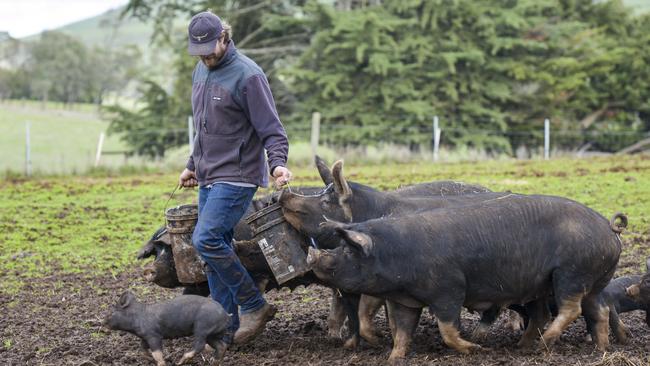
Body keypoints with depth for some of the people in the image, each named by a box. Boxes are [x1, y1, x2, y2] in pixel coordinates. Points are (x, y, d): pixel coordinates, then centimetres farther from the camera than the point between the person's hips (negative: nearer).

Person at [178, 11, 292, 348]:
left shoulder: (247, 75, -13)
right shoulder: (201, 72, 12)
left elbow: (271, 129, -15)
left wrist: (277, 163, -31)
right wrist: (193, 165, 25)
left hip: (236, 177, -8)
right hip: (209, 178, 8)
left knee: (207, 239, -20)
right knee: (215, 251, 6)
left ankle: (254, 305, -6)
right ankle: (226, 331, 12)